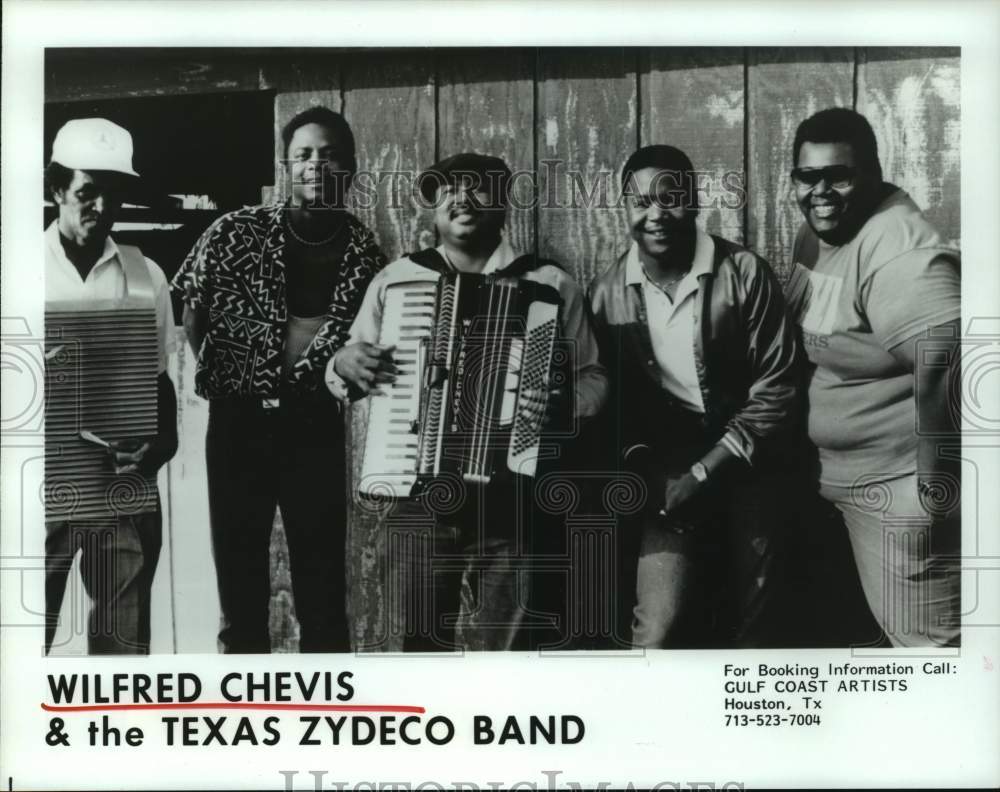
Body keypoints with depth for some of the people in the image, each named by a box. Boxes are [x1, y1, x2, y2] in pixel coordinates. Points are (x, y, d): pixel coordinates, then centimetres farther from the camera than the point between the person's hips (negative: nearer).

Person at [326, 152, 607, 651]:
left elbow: (592, 376, 3)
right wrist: (345, 363, -7)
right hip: (420, 494, 2)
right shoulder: (396, 279, 10)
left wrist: (567, 402, -18)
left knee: (498, 644, -2)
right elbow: (348, 367, 16)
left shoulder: (549, 284, 4)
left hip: (510, 495, -2)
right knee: (422, 640, 8)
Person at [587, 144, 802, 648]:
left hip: (744, 464, 0)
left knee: (751, 623, 8)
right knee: (658, 628, -11)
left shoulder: (744, 273, -7)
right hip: (667, 469, 1)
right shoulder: (607, 293, -1)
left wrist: (707, 471, -13)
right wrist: (639, 464, -11)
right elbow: (608, 398, 5)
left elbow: (776, 387, -8)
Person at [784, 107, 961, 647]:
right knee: (893, 627, 23)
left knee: (925, 638, -1)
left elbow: (948, 354, -37)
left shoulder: (896, 251, -25)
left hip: (902, 485, -10)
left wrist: (938, 486, -31)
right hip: (845, 475, 10)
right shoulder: (814, 234, 6)